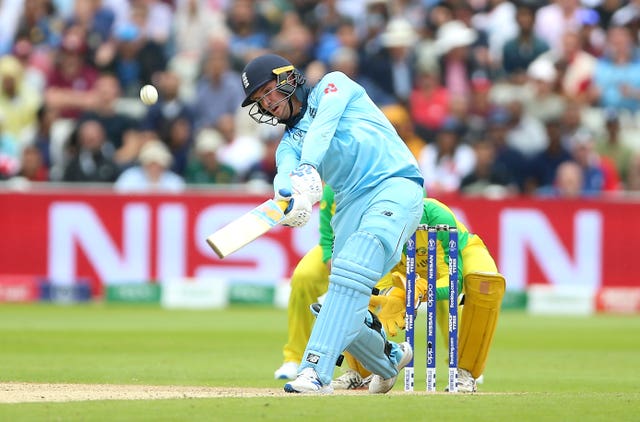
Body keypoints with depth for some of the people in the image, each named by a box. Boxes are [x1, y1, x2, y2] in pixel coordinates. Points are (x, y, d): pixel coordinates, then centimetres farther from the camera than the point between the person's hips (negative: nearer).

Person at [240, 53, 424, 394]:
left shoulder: (334, 85, 13)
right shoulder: (290, 142, 21)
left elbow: (322, 126, -9)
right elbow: (286, 172, -3)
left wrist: (307, 168, -28)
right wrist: (288, 193, -28)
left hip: (395, 186, -6)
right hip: (351, 207, 7)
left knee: (350, 272, -27)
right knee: (342, 315, 1)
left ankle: (315, 370, -38)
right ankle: (390, 359, 31)